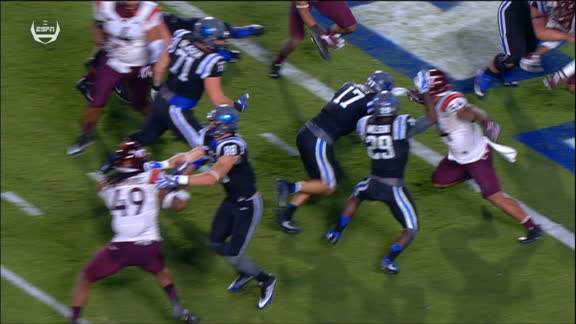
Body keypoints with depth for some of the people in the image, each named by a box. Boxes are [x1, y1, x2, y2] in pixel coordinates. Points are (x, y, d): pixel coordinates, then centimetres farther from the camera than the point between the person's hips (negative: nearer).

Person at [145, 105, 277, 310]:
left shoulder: (232, 146, -32)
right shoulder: (211, 139, -5)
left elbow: (212, 178, -38)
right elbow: (188, 157, -6)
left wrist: (178, 180, -43)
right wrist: (161, 165, -21)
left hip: (248, 206, -9)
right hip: (231, 201, 9)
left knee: (233, 256, -5)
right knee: (215, 243, 16)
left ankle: (266, 281, 21)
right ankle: (247, 273, 40)